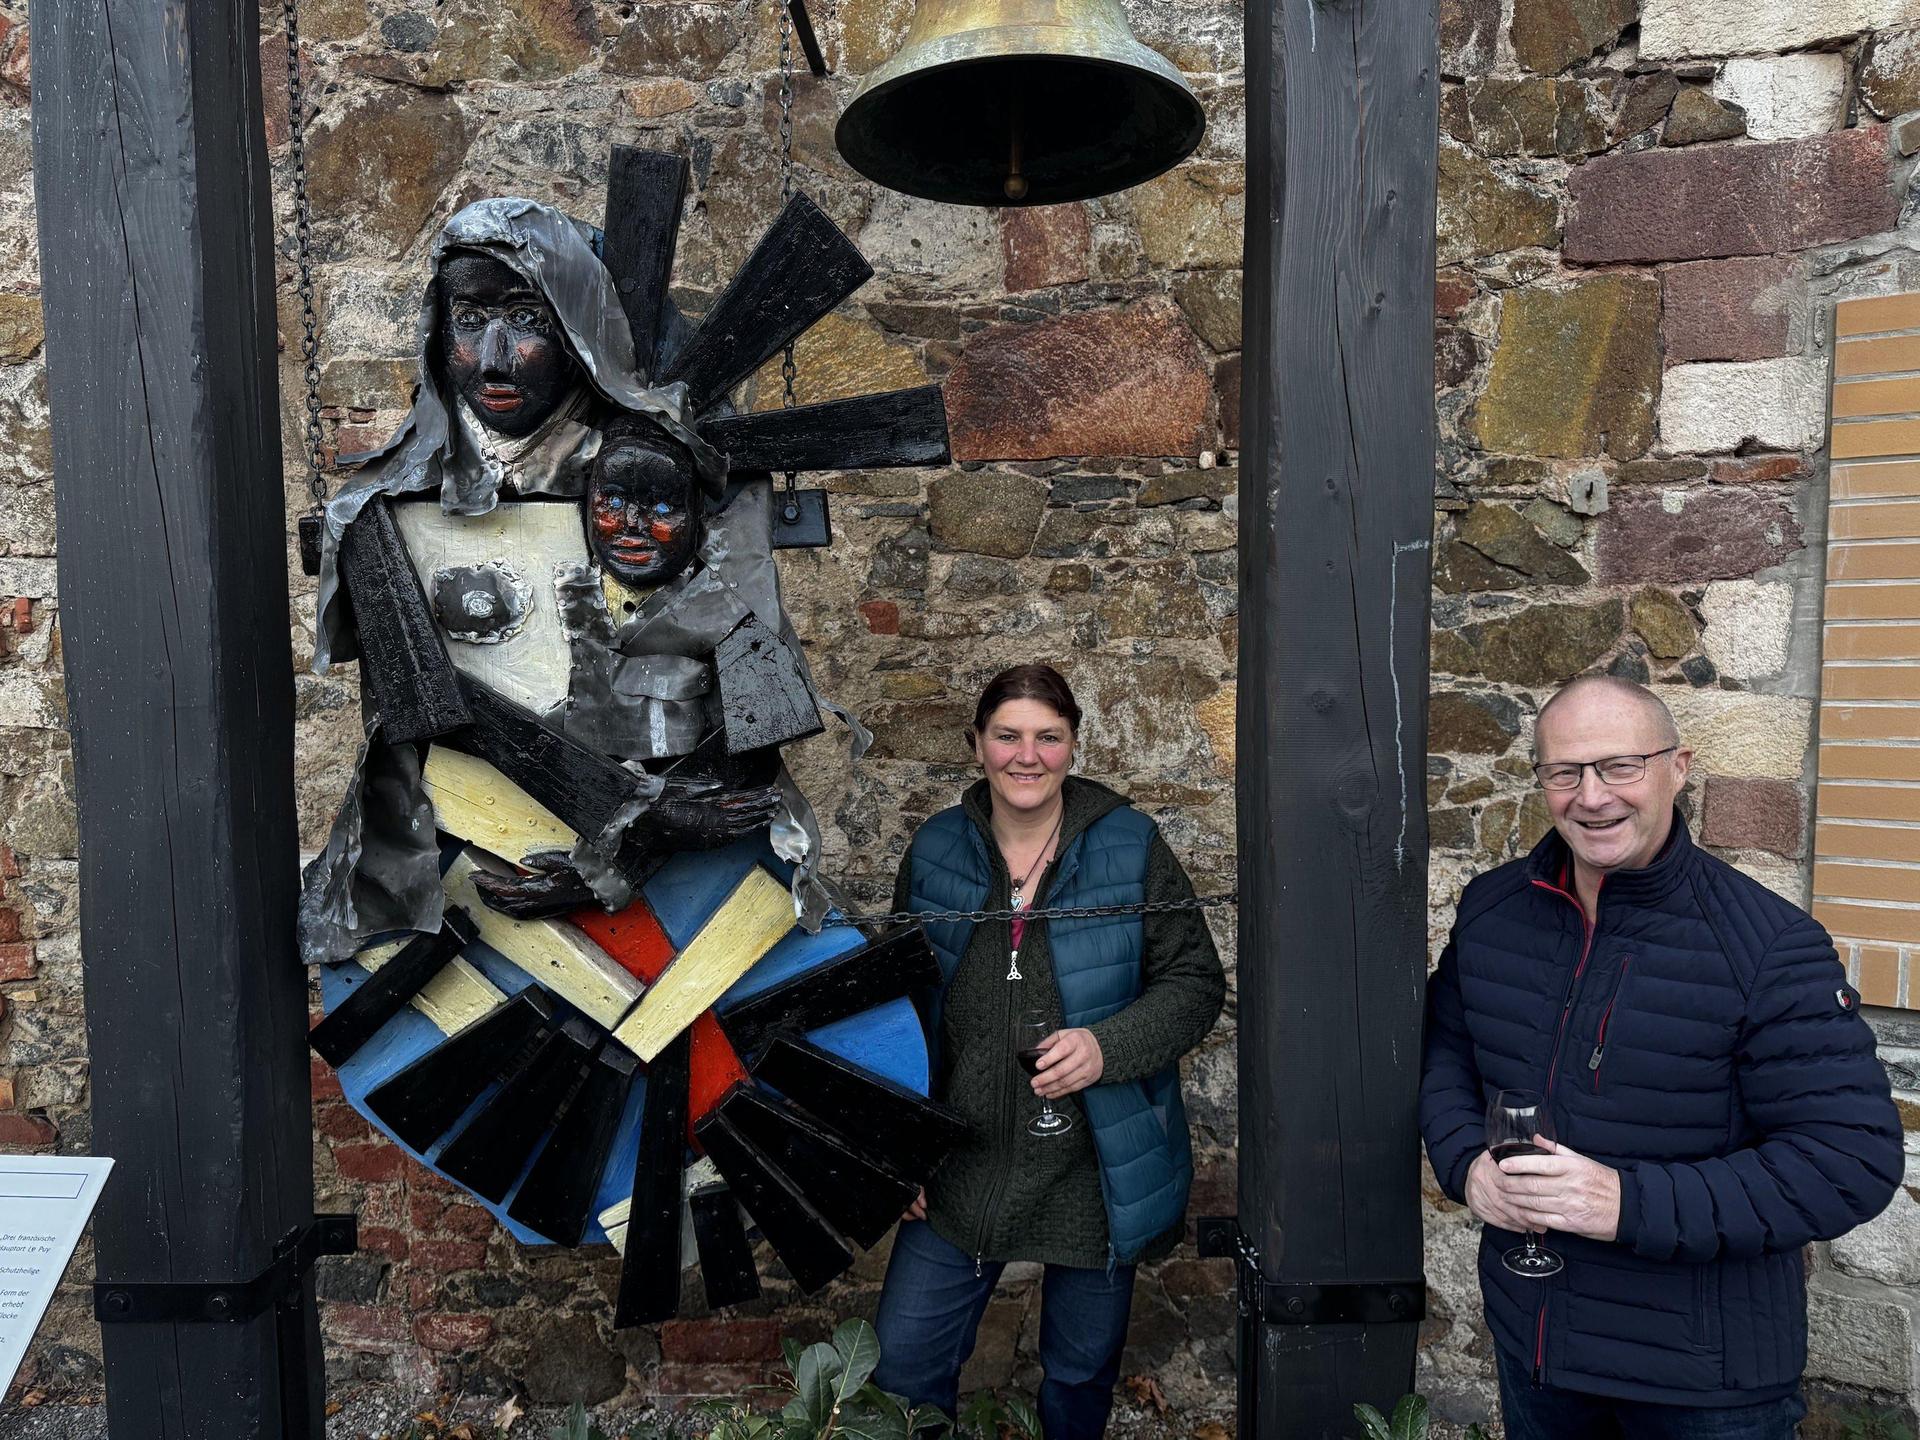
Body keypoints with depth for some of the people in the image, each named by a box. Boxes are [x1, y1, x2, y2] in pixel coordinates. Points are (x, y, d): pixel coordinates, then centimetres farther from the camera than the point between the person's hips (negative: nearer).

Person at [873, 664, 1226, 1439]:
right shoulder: (934, 851, -2)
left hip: (1096, 1174, -1)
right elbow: (902, 1006, 6)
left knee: (1082, 1373, 19)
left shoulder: (1131, 846, -9)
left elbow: (1195, 981, -5)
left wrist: (1107, 1045, -23)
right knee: (903, 1362, 8)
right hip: (961, 1171, 2)